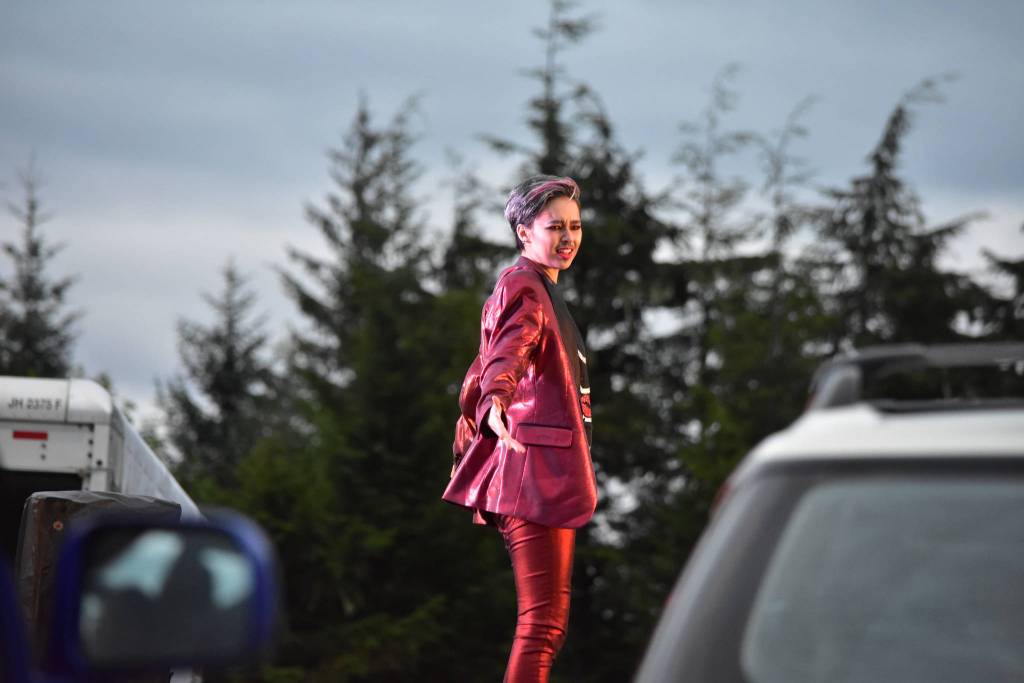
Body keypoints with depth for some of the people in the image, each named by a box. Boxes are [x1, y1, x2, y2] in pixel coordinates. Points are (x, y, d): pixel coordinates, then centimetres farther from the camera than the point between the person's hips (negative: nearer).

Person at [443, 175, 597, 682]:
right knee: (543, 620, -13)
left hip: (544, 471, 11)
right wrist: (497, 404, -52)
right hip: (536, 468, -11)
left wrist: (466, 450, 38)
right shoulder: (522, 288, -10)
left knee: (548, 619, 15)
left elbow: (484, 369, 30)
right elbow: (507, 353, -32)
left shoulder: (540, 289, 21)